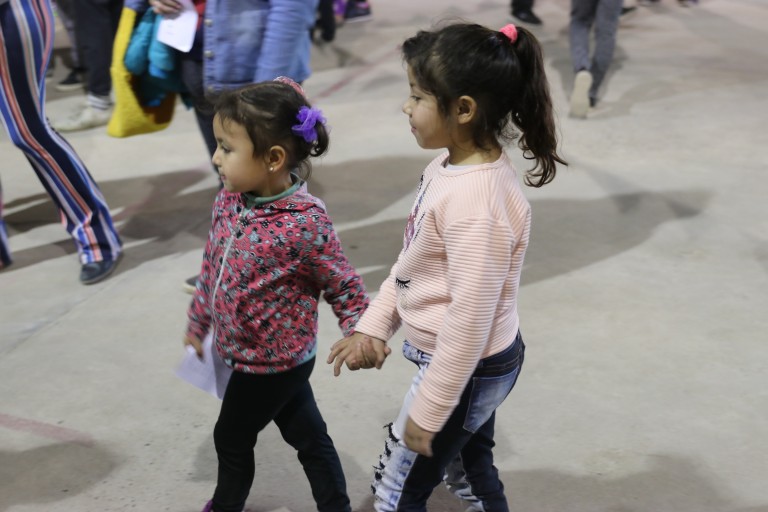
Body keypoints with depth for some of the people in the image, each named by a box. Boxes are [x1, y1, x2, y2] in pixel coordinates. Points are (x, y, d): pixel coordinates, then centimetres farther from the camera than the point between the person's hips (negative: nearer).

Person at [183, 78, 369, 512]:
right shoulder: (230, 201, -6)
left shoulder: (305, 224, -29)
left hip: (272, 362, -6)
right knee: (307, 434, 20)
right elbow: (213, 265, 8)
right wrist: (198, 324, 17)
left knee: (232, 438, 15)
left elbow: (345, 287, -17)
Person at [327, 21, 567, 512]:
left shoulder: (477, 204, -32)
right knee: (470, 467, 28)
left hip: (465, 370, -9)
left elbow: (470, 319, -28)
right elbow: (411, 261, 9)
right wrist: (373, 324, 5)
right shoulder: (450, 167, -3)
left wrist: (427, 410, -20)